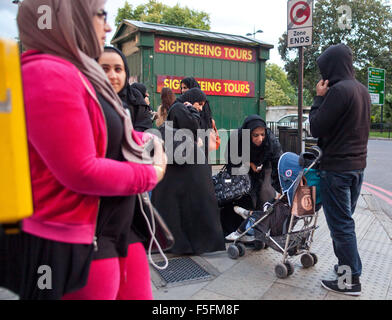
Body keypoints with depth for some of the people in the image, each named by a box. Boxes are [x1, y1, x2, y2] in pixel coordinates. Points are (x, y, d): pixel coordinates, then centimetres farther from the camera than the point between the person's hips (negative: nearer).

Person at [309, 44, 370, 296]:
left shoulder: (338, 90, -18)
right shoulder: (362, 90, 11)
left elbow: (316, 128, -16)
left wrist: (319, 97, -7)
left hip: (337, 168, -9)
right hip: (357, 165, 9)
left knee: (340, 224, 0)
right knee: (345, 220, 19)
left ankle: (351, 281, 9)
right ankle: (347, 265, 29)